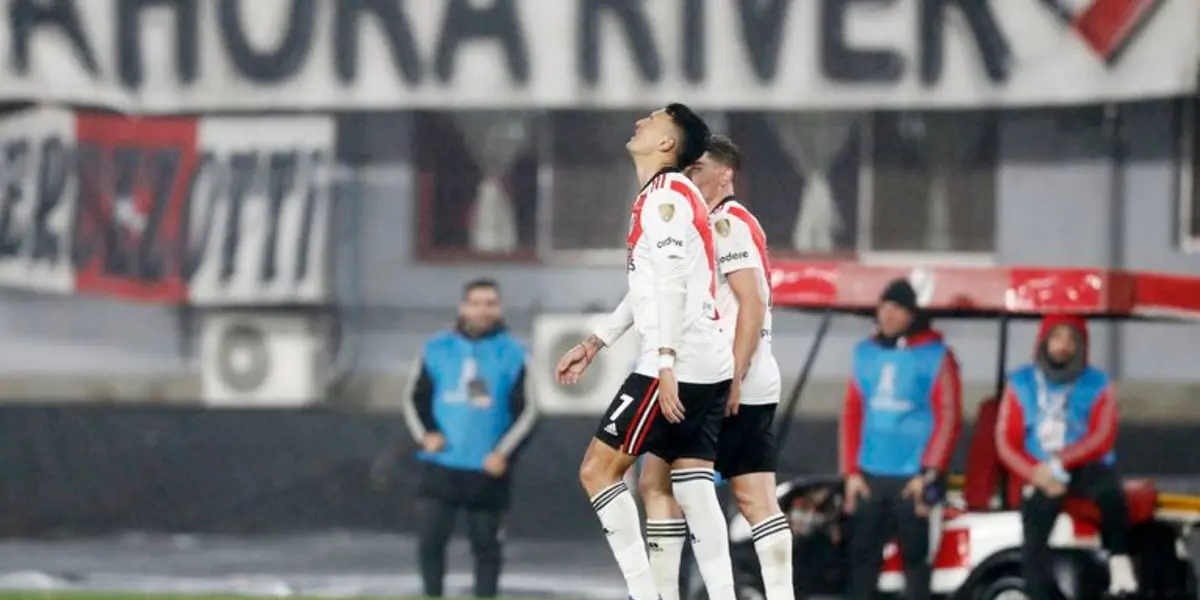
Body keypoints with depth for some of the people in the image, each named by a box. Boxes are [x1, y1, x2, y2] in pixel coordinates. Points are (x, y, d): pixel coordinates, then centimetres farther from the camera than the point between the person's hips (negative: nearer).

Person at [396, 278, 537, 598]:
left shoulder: (512, 354, 0)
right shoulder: (437, 349, 5)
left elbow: (527, 411, 1)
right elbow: (415, 397, 13)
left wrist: (503, 453, -10)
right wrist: (425, 434, -5)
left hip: (488, 470, -1)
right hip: (441, 465, 1)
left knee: (486, 544, 5)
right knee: (430, 539, -4)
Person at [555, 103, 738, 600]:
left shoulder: (664, 195, -9)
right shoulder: (671, 195, 21)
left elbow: (672, 282, -19)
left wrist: (665, 360, -25)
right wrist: (595, 343, 31)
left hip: (678, 365, -9)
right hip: (710, 366, 9)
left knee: (598, 469, -5)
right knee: (692, 486, 4)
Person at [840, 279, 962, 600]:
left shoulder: (935, 356, -4)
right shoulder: (865, 353, 11)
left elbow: (948, 419, -7)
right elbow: (852, 414, 12)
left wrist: (929, 473, -12)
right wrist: (851, 471, 6)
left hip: (914, 478, -4)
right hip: (870, 476, 5)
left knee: (915, 555, -2)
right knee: (863, 553, 4)